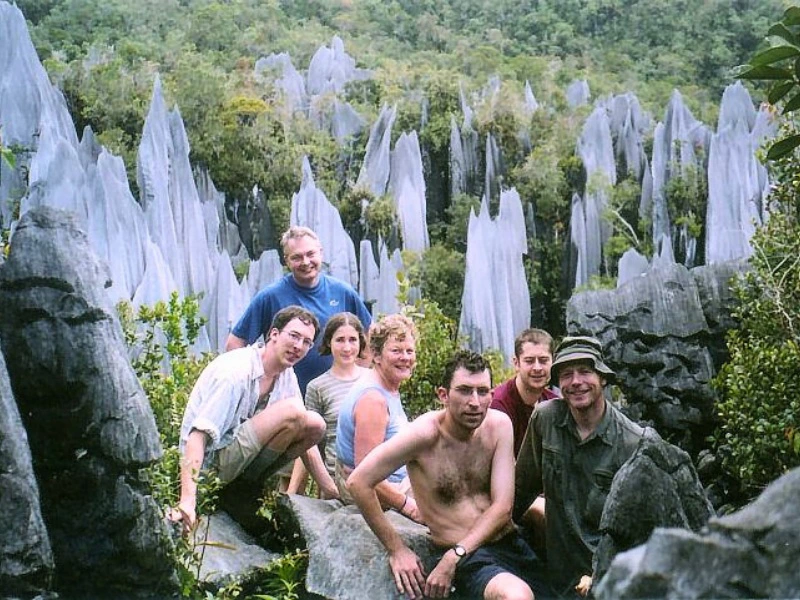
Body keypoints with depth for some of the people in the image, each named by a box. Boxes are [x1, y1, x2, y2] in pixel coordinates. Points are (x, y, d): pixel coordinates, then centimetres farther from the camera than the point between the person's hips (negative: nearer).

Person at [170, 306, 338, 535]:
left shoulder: (287, 376, 4)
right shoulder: (235, 371, -21)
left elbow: (304, 435, 11)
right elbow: (199, 435, -29)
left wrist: (332, 491, 4)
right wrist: (188, 500, -40)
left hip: (244, 459, 8)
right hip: (211, 462, -8)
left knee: (315, 424, -5)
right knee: (293, 410, -23)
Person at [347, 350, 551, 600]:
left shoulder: (499, 425, -1)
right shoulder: (426, 433, -14)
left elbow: (502, 507, -3)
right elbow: (359, 482, -13)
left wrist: (454, 556, -14)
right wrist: (397, 550, -9)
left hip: (512, 542, 6)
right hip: (469, 560, -6)